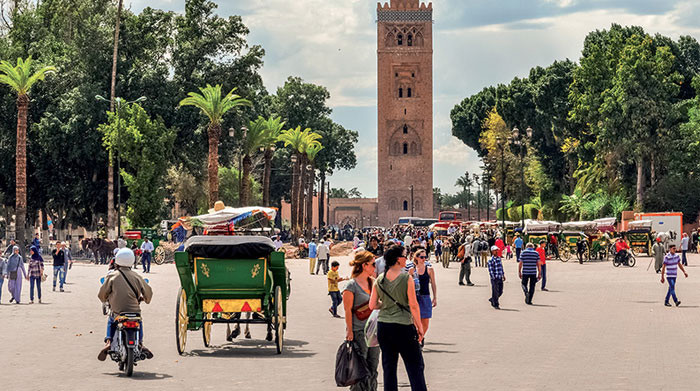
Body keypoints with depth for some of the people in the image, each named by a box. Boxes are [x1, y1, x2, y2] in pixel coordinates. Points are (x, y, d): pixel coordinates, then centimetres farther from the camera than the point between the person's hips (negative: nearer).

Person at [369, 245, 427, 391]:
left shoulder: (379, 280, 2)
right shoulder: (406, 278, -11)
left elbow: (372, 305, 4)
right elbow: (413, 305, -11)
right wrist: (419, 326, -2)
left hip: (383, 326, 5)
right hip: (404, 325, -5)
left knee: (389, 367, 13)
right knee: (415, 367, 3)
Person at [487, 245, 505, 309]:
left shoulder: (499, 258, 13)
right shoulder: (491, 260, -10)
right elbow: (490, 270, -13)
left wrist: (503, 275, 19)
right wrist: (493, 278, -18)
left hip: (500, 278, 7)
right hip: (495, 278, -7)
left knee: (500, 291, 11)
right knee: (495, 292, -1)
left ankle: (492, 299, 31)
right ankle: (495, 304, 10)